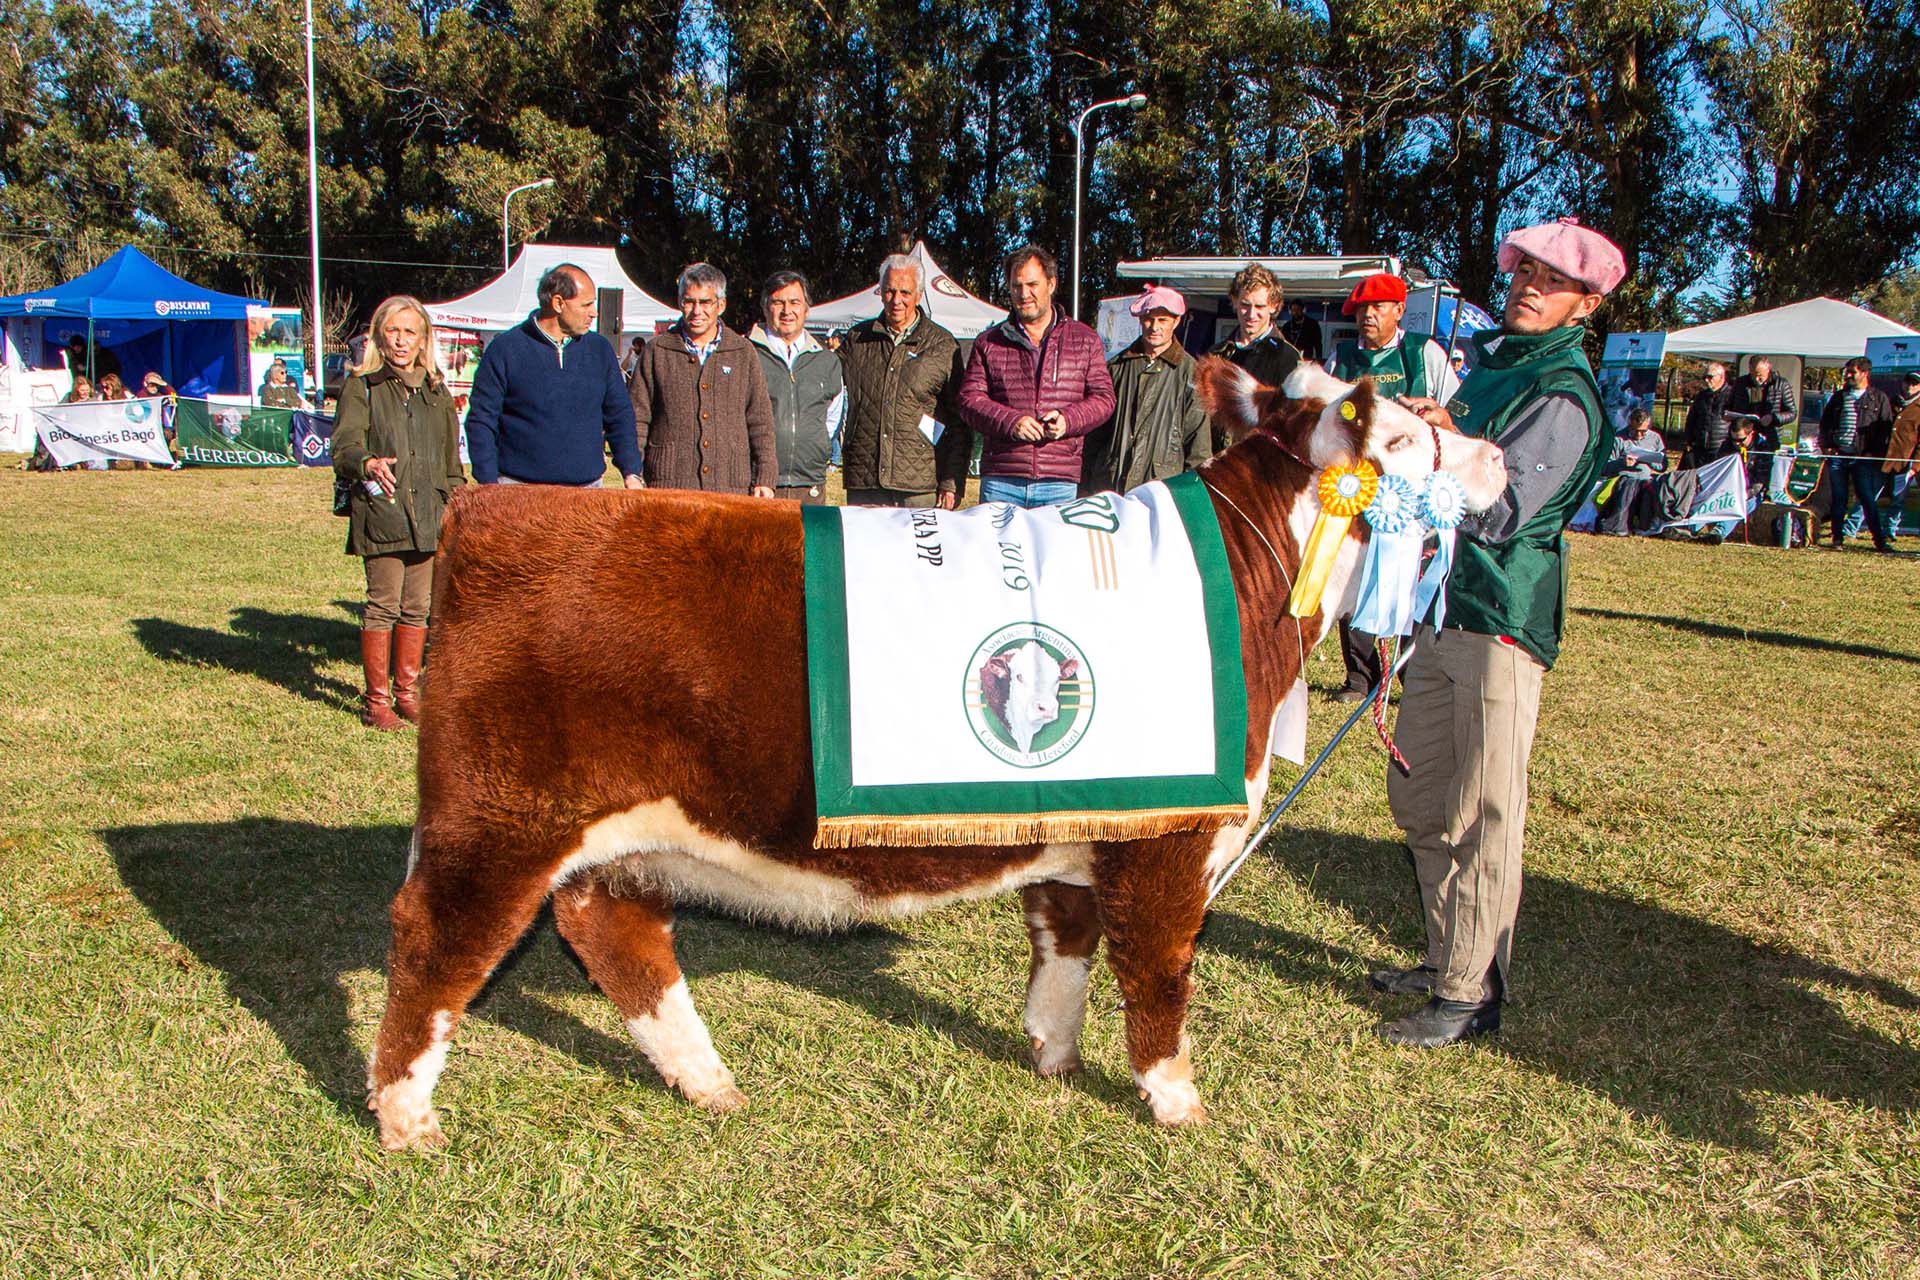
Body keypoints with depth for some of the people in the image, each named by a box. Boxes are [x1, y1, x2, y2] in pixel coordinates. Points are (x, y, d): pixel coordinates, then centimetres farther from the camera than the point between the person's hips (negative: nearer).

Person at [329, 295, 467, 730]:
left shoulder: (437, 392, 17)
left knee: (418, 606, 8)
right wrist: (368, 464, -30)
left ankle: (408, 691, 19)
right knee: (383, 604, -4)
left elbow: (451, 458, 22)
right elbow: (344, 447, -10)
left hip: (428, 514, 4)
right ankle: (376, 698, 5)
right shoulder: (362, 388, 2)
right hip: (381, 513, -4)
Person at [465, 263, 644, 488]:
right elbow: (481, 421, -1)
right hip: (520, 491, -3)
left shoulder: (599, 349, 10)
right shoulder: (506, 349, -2)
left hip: (587, 488, 3)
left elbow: (619, 416, 13)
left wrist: (631, 474, 2)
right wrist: (488, 484, -8)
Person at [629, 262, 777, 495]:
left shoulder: (743, 353, 11)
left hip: (732, 485, 1)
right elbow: (637, 417, 9)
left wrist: (765, 479, 4)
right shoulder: (657, 351, 9)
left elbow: (760, 422, 11)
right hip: (669, 484, -1)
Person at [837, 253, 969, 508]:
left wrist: (952, 482, -3)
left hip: (922, 485, -2)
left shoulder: (943, 345, 6)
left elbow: (960, 422, 4)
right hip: (864, 484, 2)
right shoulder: (857, 339, 12)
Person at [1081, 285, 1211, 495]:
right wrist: (1085, 487, 10)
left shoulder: (1190, 372, 3)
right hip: (1108, 486, 3)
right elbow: (1094, 433, 15)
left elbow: (1199, 447, 2)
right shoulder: (1117, 367, 13)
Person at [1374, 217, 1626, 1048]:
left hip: (1504, 621, -9)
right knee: (1419, 799, 14)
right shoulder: (1488, 363, 16)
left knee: (1483, 816, -3)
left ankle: (1472, 995, 6)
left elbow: (1501, 512, -21)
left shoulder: (1564, 396, -11)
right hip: (1443, 611, 9)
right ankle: (1445, 959, 28)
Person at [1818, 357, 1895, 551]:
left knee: (1868, 499, -4)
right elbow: (1825, 423, 18)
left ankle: (1880, 540, 2)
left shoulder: (1879, 398, 4)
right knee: (1837, 499, 4)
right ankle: (1838, 539, 11)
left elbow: (1886, 429, 2)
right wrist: (1826, 445, 4)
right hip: (1837, 455, 3)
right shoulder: (1838, 397, 13)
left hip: (1864, 458, -3)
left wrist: (1876, 454, -6)